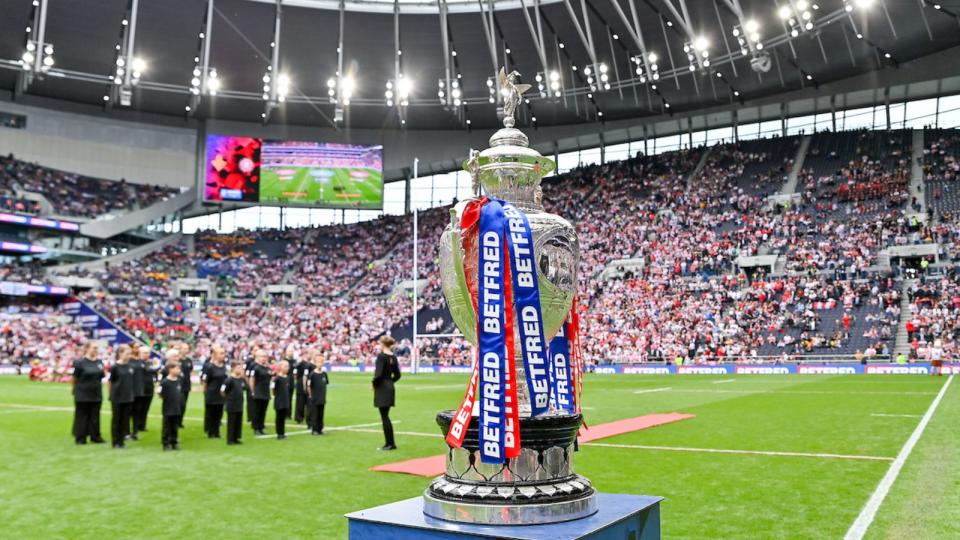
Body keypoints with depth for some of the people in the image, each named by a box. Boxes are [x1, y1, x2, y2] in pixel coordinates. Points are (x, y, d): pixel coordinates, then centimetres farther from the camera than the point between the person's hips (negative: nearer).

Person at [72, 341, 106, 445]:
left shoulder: (99, 362, 6)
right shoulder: (80, 362, -10)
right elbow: (75, 378, -4)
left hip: (96, 394, 5)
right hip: (82, 395, -5)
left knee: (95, 416, 10)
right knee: (82, 416, 3)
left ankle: (95, 436, 18)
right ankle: (80, 438, 11)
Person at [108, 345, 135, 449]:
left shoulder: (130, 366, 4)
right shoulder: (115, 367, -11)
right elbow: (110, 382, -3)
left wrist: (129, 392, 7)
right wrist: (113, 393, 3)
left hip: (128, 398, 5)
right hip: (117, 398, -5)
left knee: (125, 420, 8)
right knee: (116, 419, 5)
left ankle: (121, 441, 17)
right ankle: (115, 442, 14)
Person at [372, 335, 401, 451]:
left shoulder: (381, 356, -14)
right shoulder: (393, 357, 9)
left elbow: (378, 373, -22)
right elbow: (397, 375, 12)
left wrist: (374, 383, -6)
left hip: (382, 388, -8)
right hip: (390, 387, 8)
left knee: (384, 417, -1)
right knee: (386, 416, 15)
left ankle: (390, 443, 2)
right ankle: (390, 443, 18)